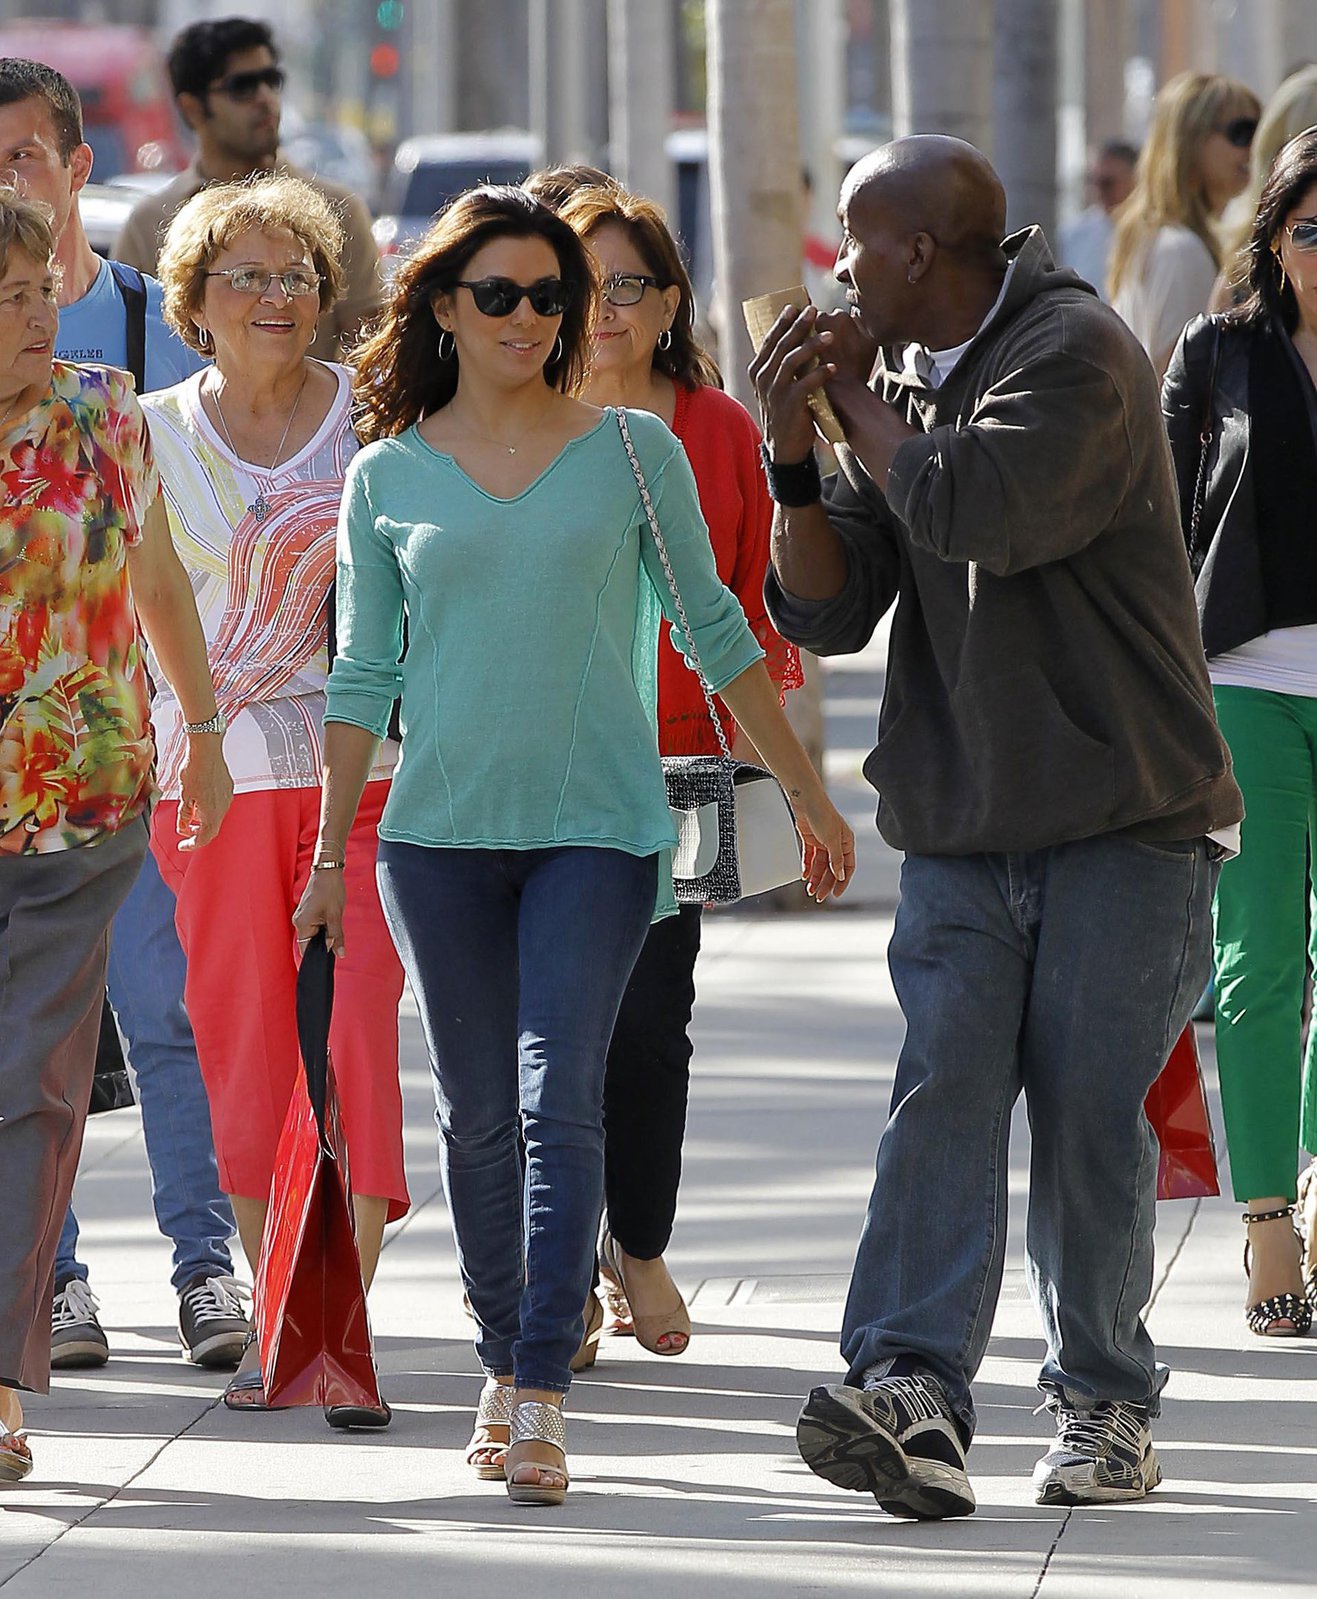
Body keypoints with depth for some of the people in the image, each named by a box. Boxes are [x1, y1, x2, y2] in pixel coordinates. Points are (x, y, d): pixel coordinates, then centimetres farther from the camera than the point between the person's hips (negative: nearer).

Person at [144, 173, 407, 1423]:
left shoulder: (373, 418, 3)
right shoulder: (155, 433, 7)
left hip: (361, 761, -1)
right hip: (217, 769, 1)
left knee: (360, 1038, -9)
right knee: (242, 1048, 3)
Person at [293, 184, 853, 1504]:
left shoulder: (633, 452, 4)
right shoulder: (388, 478, 6)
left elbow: (714, 631, 10)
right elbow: (364, 678, 10)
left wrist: (807, 793, 11)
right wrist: (328, 855, 8)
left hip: (598, 826, -2)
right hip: (441, 833, 2)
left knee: (561, 1099, -12)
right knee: (476, 1114, 6)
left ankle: (543, 1399, -15)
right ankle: (502, 1369, 20)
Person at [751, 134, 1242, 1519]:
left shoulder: (1077, 354, -9)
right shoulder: (901, 385, 14)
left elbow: (983, 511, -25)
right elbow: (824, 612, 12)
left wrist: (859, 405, -9)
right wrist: (796, 460, -4)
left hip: (1120, 826, -5)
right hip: (962, 829, 5)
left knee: (1090, 1111, -3)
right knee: (944, 1091, -11)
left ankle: (1103, 1402, 9)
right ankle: (912, 1394, -22)